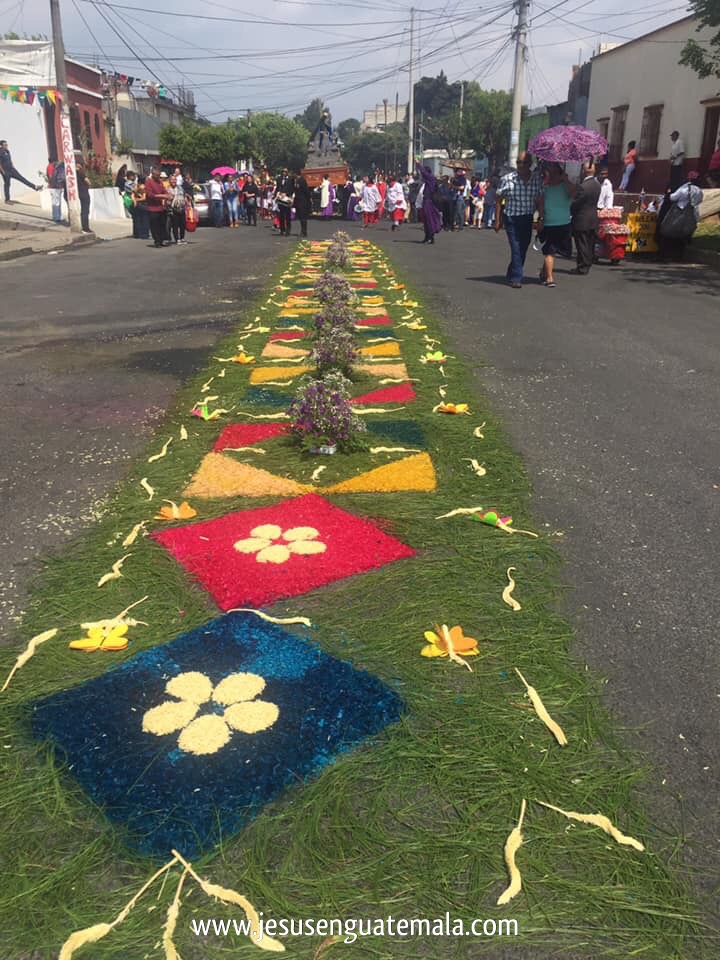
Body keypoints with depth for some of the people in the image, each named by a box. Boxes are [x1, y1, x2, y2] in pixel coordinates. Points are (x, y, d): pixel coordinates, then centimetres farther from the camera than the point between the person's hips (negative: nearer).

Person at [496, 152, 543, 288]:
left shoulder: (537, 178, -1)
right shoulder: (507, 179, -8)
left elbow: (539, 200, 8)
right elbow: (499, 199, 0)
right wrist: (497, 220, 0)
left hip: (528, 219, 4)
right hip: (511, 219, -3)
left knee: (523, 249, 11)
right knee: (516, 249, -9)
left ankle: (511, 274, 29)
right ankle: (516, 278, -1)